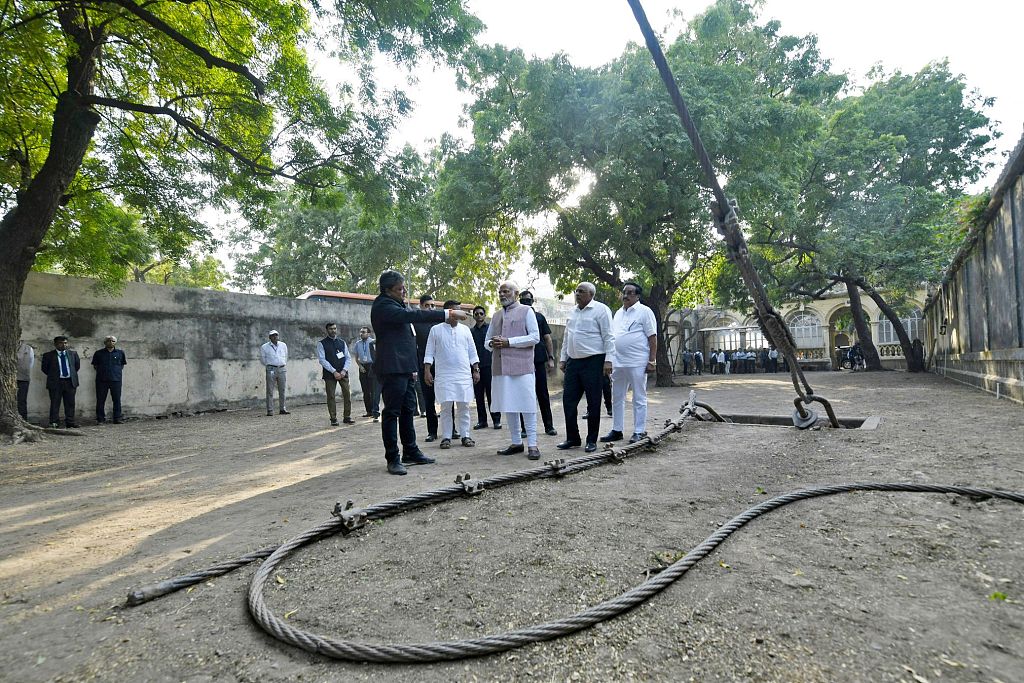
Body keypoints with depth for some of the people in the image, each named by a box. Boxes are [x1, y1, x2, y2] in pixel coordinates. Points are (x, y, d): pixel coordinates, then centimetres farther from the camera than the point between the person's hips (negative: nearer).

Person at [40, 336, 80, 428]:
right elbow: (44, 368, 8)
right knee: (55, 403, 1)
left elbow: (77, 365, 20)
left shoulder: (73, 354, 9)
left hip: (70, 382, 2)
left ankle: (70, 423, 10)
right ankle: (54, 422, 7)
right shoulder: (48, 355, 0)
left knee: (70, 403, 5)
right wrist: (53, 376, 6)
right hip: (55, 383, -2)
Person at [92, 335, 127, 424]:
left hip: (116, 379, 0)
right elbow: (95, 365, 14)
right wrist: (101, 371, 4)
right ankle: (100, 419, 12)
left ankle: (117, 418, 7)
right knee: (100, 400, 3)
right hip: (101, 380, 0)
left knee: (117, 399, 1)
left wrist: (117, 371, 7)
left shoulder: (120, 353, 9)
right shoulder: (99, 353, 7)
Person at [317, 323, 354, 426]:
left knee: (347, 394, -1)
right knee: (331, 396, -2)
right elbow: (322, 360, -6)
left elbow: (348, 358, 11)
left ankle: (347, 417, 8)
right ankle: (333, 419, 5)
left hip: (343, 373, 3)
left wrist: (344, 370, -6)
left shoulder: (342, 342, 14)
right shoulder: (321, 344, 1)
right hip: (329, 374, -3)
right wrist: (334, 372, -13)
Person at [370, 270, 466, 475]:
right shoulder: (382, 306, -12)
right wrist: (448, 314, -26)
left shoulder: (396, 305, 18)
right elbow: (412, 315, -24)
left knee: (408, 411, 14)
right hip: (392, 368, -10)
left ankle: (410, 452, 23)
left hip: (405, 368, 10)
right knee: (392, 412, -3)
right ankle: (393, 458, 4)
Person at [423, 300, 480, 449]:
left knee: (464, 406, 4)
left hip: (464, 375, 2)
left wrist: (476, 370, 6)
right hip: (444, 376, -2)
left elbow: (472, 352, 11)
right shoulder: (436, 330, 4)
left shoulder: (465, 329, 10)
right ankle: (446, 437, 7)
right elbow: (430, 353, 3)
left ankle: (465, 436, 12)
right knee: (446, 407, -1)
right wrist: (427, 371, -4)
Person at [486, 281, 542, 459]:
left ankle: (532, 444, 0)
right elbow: (486, 340, 23)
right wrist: (492, 343, -2)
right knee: (508, 406, 8)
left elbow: (535, 337, -6)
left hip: (521, 367, -6)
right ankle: (516, 443, 17)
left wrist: (509, 342, -13)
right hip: (500, 367, 6)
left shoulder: (526, 311, 4)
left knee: (527, 405, -5)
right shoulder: (496, 315, 21)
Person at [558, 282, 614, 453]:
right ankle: (572, 439, 17)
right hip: (573, 362, 7)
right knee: (568, 400, 6)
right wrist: (563, 359, 17)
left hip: (593, 362, -7)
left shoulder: (600, 310, -5)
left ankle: (592, 441, 13)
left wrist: (608, 360, -16)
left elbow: (608, 337, -10)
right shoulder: (573, 312, 16)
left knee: (593, 403, 2)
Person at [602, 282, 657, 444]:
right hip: (618, 362, 7)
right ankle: (616, 430, 20)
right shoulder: (618, 313, 17)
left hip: (637, 363, -7)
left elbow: (652, 337, -7)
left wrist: (651, 361, -13)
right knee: (617, 398, 11)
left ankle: (639, 431, 9)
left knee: (639, 399, 2)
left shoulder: (644, 311, -3)